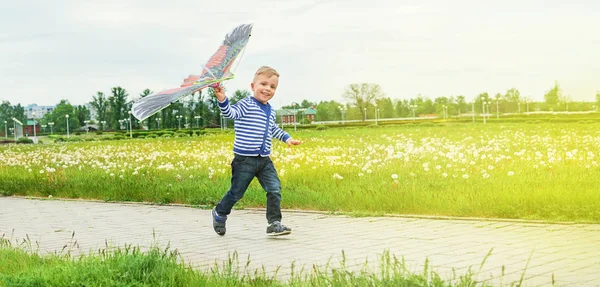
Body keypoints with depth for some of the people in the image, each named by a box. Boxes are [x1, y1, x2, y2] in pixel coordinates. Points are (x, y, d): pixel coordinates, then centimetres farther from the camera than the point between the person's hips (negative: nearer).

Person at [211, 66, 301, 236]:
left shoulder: (271, 111, 14)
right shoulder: (246, 105, -10)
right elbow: (231, 113, -28)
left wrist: (287, 138, 26)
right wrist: (222, 100, -46)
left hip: (264, 160, 6)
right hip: (244, 160, -6)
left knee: (275, 189, -7)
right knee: (236, 192, 6)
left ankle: (274, 223, -2)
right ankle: (220, 213, 31)